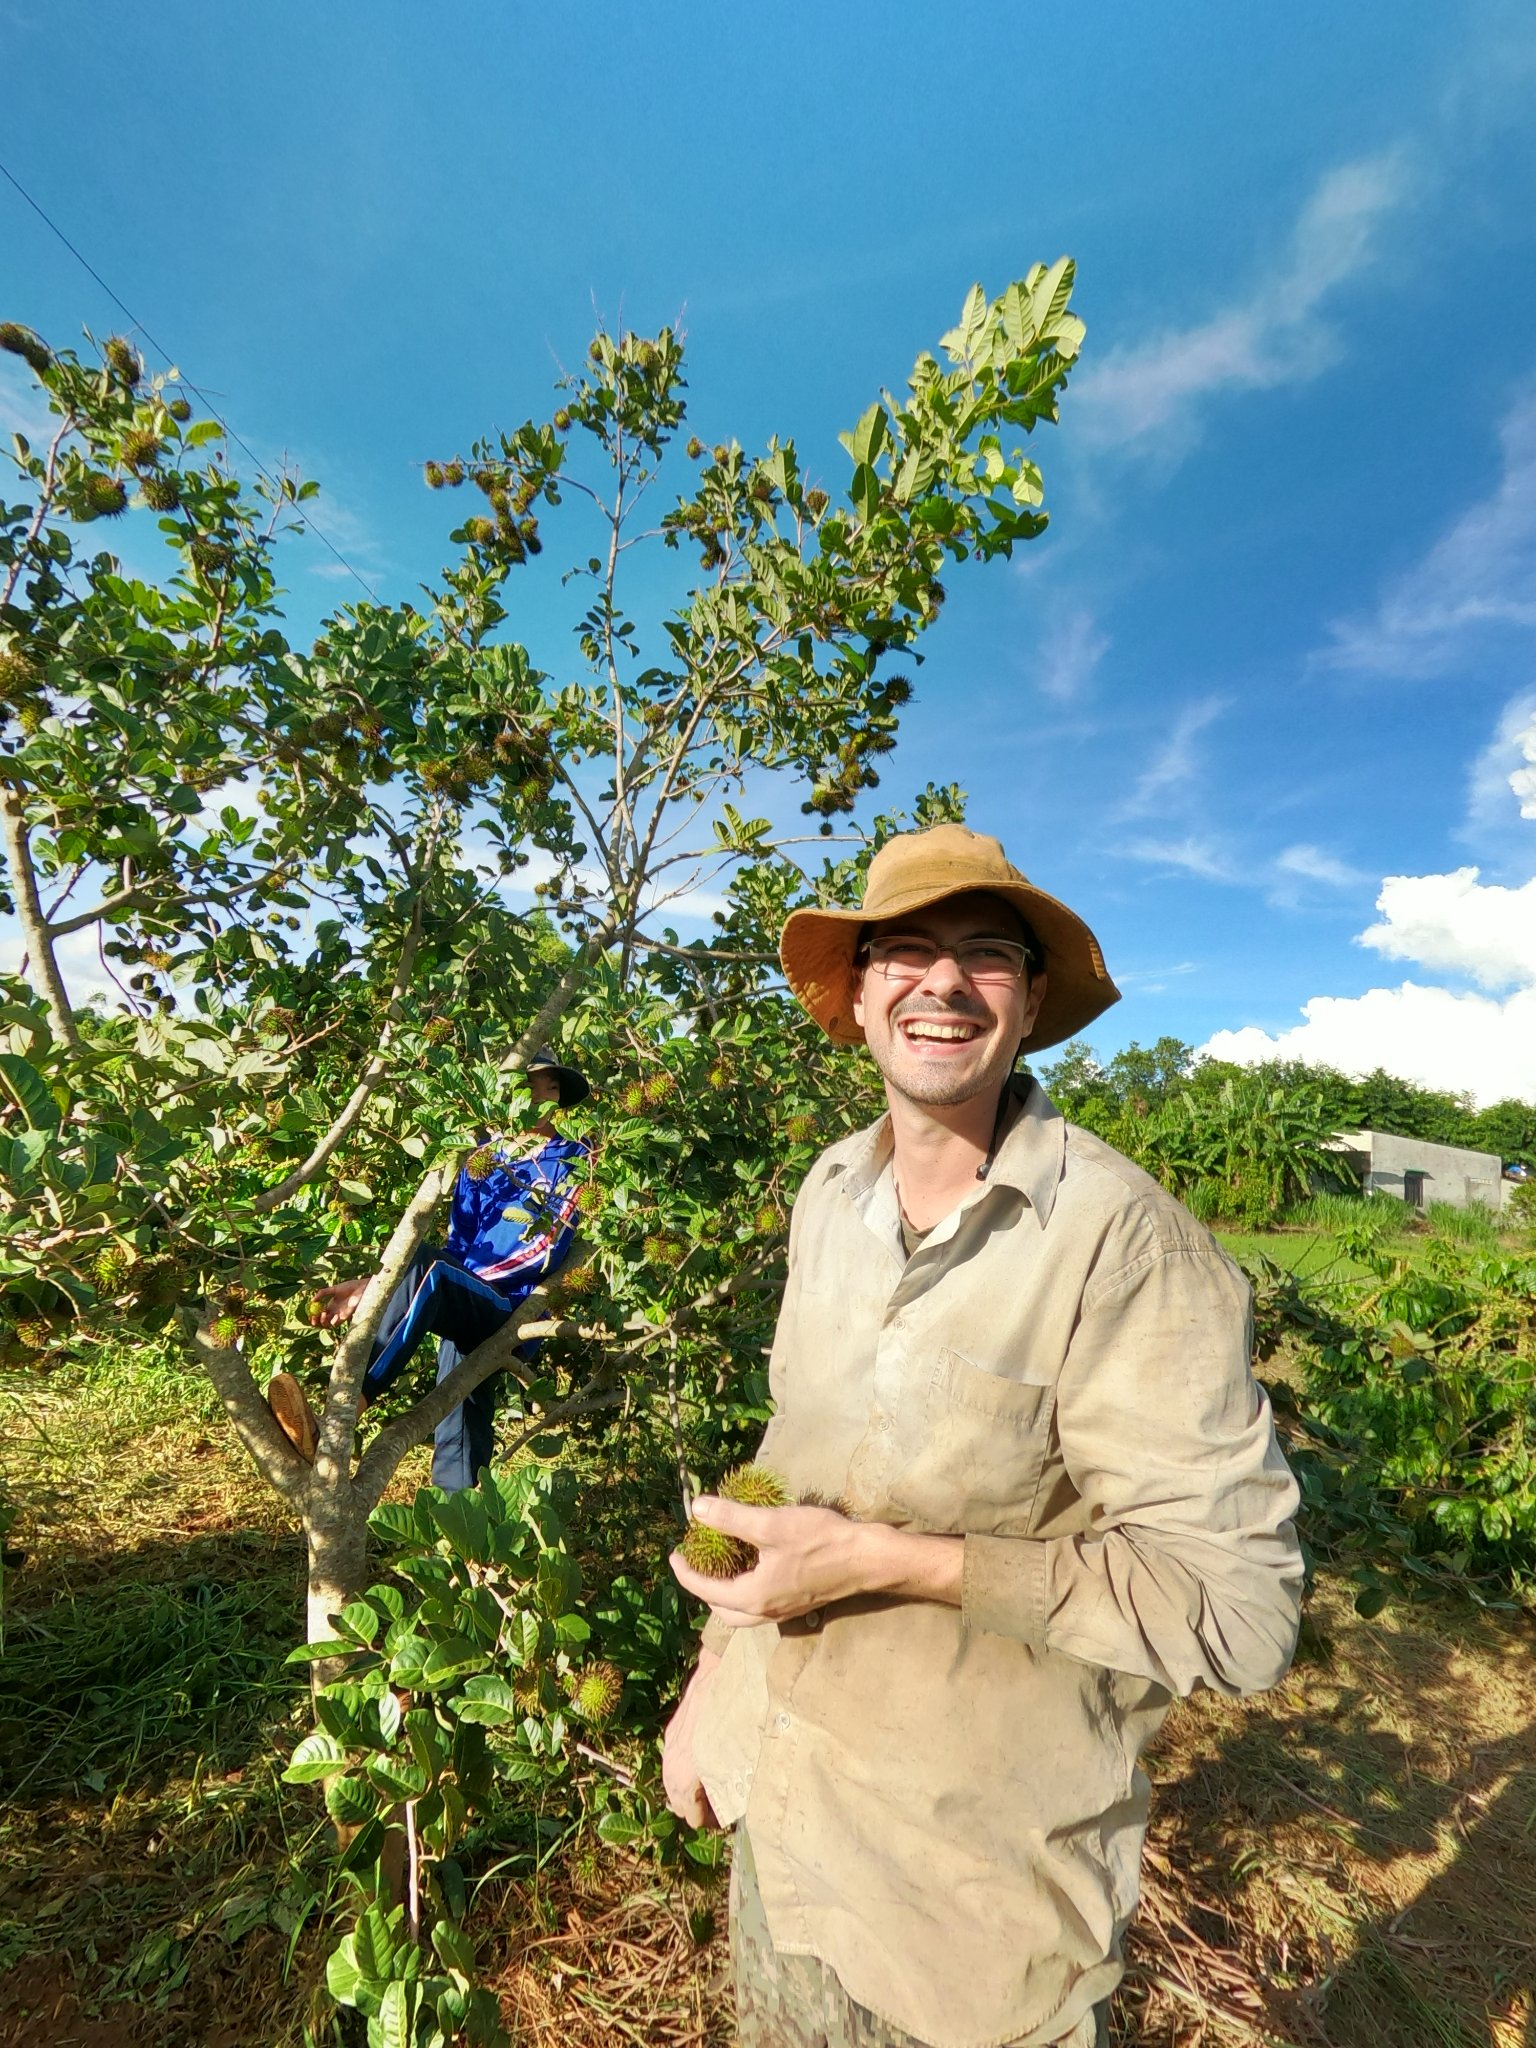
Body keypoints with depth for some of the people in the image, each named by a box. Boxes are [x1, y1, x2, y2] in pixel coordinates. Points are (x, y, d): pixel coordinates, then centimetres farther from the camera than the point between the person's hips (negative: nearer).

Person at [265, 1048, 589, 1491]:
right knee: (459, 1429, -5)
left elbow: (545, 1252, -7)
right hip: (466, 1308, 5)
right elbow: (457, 1247, 13)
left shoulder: (574, 1162, 2)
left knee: (423, 1266, -29)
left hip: (515, 1309, -5)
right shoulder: (482, 1159, 17)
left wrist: (467, 1279, -12)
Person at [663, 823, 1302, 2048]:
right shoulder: (831, 1192, -5)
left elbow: (1236, 1605, -22)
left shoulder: (1127, 1242, -25)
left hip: (976, 1887, -5)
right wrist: (716, 1667, 10)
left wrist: (887, 1559, -27)